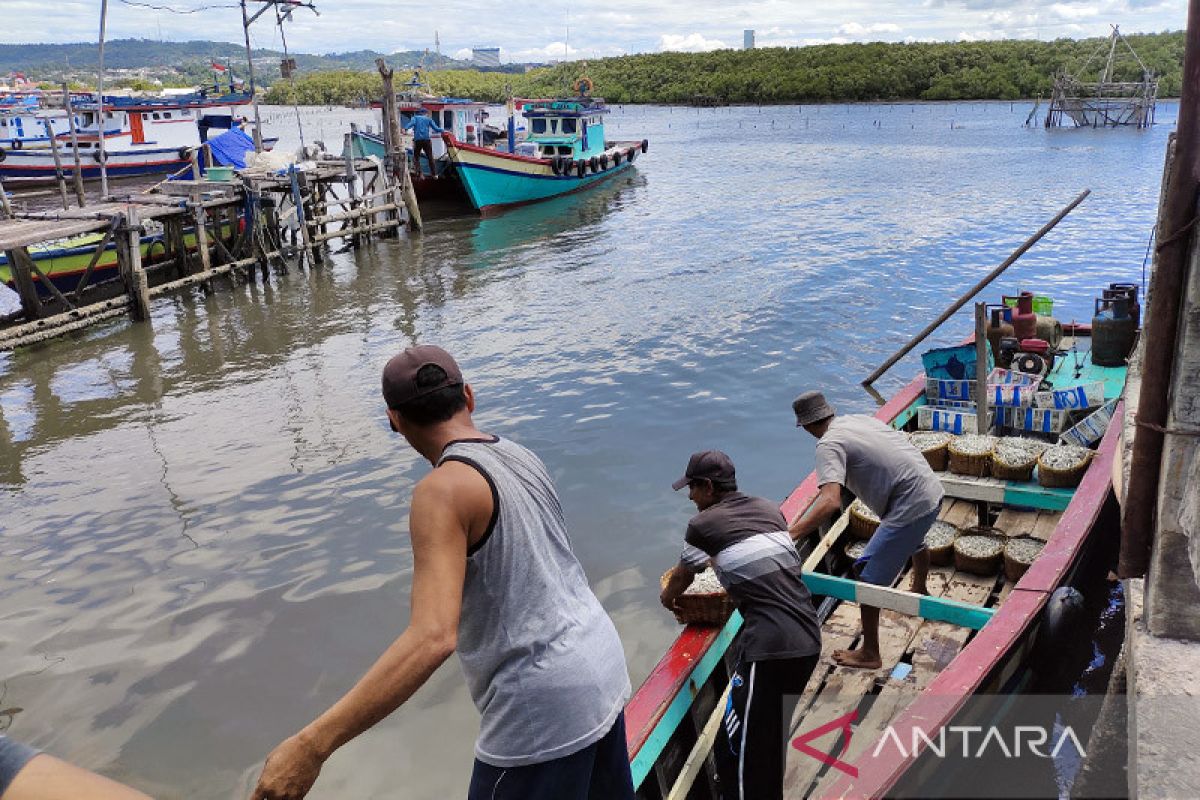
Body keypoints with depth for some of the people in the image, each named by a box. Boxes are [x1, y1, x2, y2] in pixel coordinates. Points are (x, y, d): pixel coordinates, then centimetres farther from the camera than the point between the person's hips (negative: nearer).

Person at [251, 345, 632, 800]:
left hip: (542, 710, -8)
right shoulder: (523, 458, 5)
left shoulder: (443, 490, -19)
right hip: (601, 667, 8)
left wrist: (312, 745, -30)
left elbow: (432, 639, -30)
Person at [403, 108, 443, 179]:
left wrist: (405, 129, -23)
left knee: (416, 157, 8)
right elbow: (436, 128, 7)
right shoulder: (428, 119, 15)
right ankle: (434, 174, 8)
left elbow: (412, 123, -9)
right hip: (426, 139, 1)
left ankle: (417, 172, -6)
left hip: (417, 140, 0)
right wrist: (443, 131, 23)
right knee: (430, 157, 8)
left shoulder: (415, 118, 14)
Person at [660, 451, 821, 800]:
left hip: (770, 647, -7)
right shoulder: (770, 509, 16)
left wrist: (667, 598, 41)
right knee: (769, 740, 23)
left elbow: (681, 579, 18)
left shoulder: (703, 525, 0)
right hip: (808, 640, 7)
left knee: (740, 749, 2)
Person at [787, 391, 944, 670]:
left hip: (911, 506, -10)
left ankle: (869, 654, 9)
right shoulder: (858, 418, 8)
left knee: (868, 577, -1)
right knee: (914, 542, 39)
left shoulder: (829, 444, -16)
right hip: (933, 490, 10)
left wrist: (788, 536, -35)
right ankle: (920, 591, 68)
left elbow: (830, 502, -30)